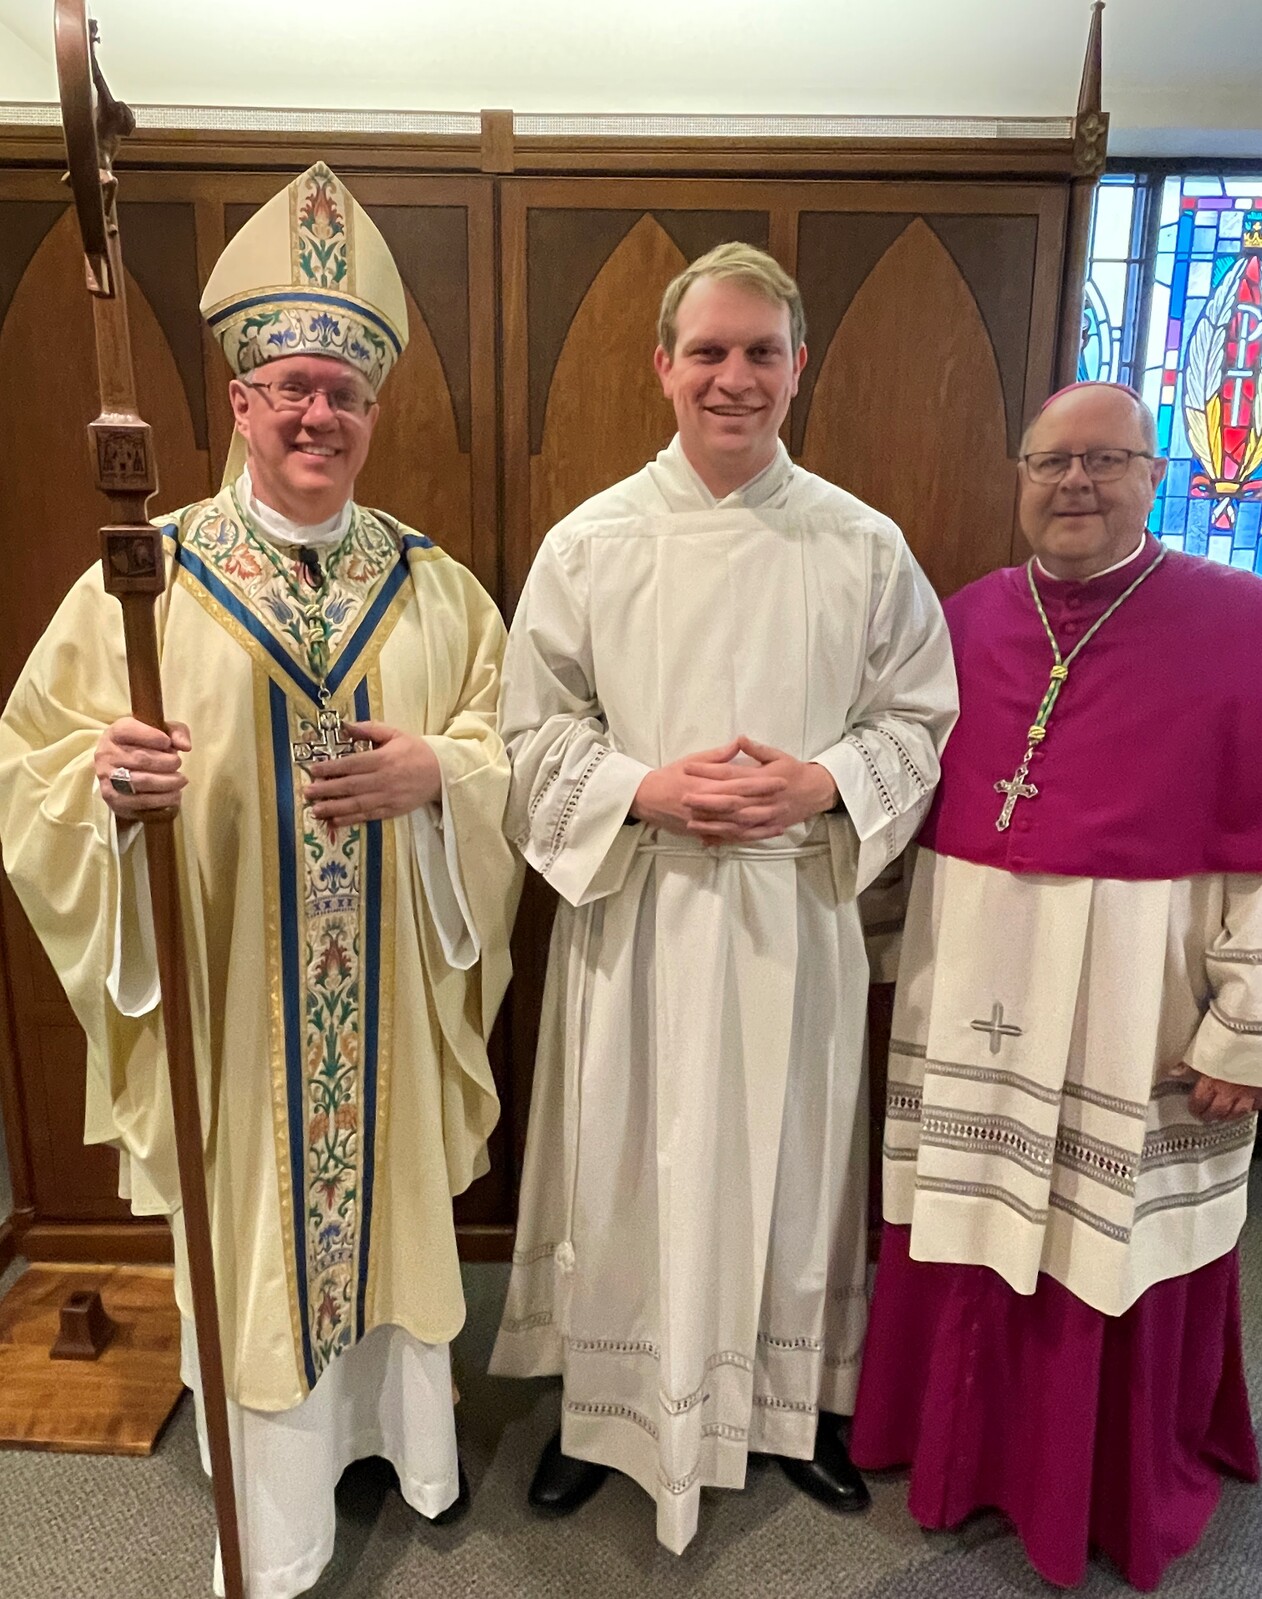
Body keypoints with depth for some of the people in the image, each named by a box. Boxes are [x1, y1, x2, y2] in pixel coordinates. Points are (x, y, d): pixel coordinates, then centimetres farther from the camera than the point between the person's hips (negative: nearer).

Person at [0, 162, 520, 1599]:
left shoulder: (431, 585, 2)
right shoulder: (152, 575, -4)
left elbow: (514, 740, 5)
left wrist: (439, 768, -15)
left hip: (390, 992, 2)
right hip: (227, 986, -1)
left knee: (392, 1200, 18)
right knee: (250, 1226, 14)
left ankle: (406, 1433, 47)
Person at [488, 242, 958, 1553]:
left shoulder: (865, 546, 0)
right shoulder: (591, 542, -2)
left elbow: (917, 720, 5)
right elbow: (534, 729, 0)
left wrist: (820, 785, -14)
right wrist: (645, 789, -16)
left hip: (795, 910, 1)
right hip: (635, 913, 0)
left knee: (788, 1157, 15)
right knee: (629, 1163, 12)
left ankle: (801, 1402, 42)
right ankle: (604, 1405, 38)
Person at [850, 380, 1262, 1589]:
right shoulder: (965, 619, 6)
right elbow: (906, 797, 10)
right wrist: (901, 951, 9)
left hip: (1136, 997, -3)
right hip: (971, 989, 4)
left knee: (1116, 1240, 12)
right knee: (967, 1218, 15)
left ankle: (1116, 1489, 39)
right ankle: (965, 1444, 41)